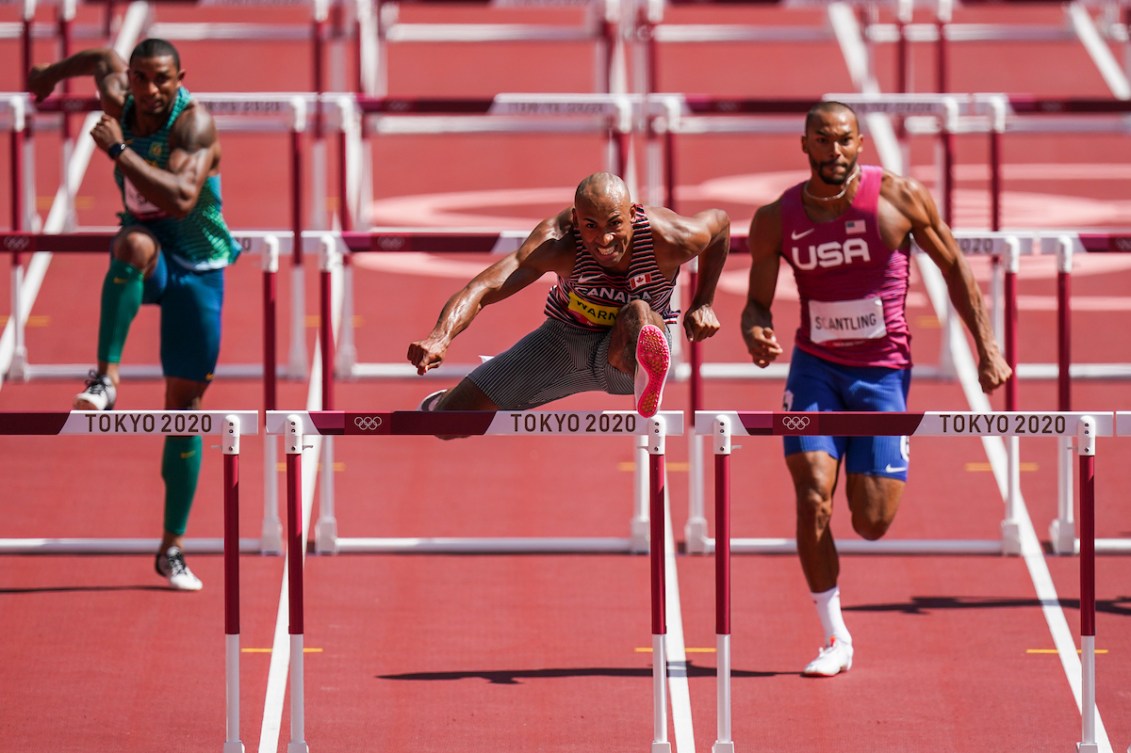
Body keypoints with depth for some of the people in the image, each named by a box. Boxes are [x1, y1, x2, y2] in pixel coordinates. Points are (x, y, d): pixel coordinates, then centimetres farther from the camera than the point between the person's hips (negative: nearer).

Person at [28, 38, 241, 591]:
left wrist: (118, 151, -41)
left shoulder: (194, 123, -24)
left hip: (196, 270, -3)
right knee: (134, 244, -38)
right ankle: (106, 380, -39)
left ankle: (173, 549, 8)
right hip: (148, 261, 3)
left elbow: (181, 198, -40)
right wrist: (54, 73, 34)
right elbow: (104, 60, 17)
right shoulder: (117, 101, -8)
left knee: (185, 404, -1)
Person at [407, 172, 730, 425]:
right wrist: (440, 337, -63)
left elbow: (719, 221, -2)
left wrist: (703, 304, 2)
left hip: (626, 350, -1)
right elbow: (483, 288, -45)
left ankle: (645, 372, -75)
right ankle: (441, 404, 40)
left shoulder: (670, 239, -27)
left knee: (639, 314, -40)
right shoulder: (558, 244, -32)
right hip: (564, 344, 1)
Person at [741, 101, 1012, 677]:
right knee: (812, 497, -16)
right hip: (815, 368, 1)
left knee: (872, 524, -3)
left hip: (883, 371, -1)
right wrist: (755, 333, -21)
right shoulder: (777, 219, -5)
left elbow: (954, 267, 2)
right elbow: (758, 302, 4)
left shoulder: (900, 199, -9)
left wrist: (987, 348, 0)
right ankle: (834, 639, -2)